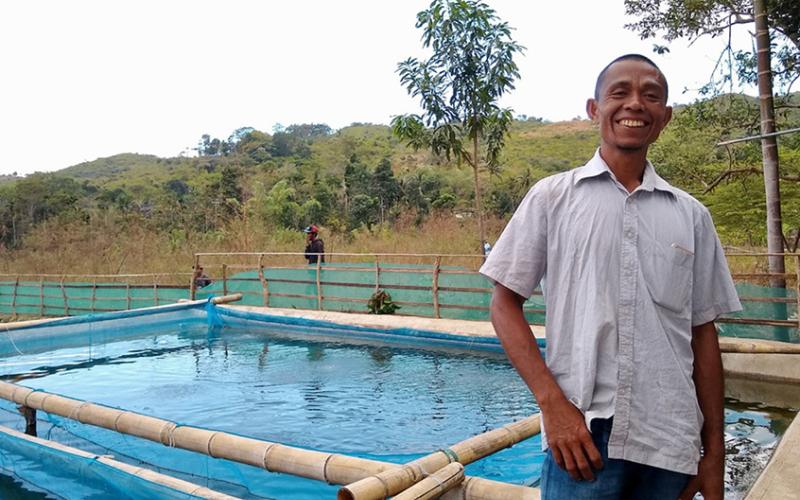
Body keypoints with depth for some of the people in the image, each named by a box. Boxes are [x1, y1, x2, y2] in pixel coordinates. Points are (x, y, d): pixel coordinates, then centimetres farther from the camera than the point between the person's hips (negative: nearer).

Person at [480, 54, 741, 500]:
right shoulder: (552, 196, -1)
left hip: (672, 445, 3)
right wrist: (552, 403, -12)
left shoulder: (692, 216, 8)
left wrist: (715, 451, 8)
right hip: (583, 433, -3)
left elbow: (703, 333, 10)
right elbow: (505, 304, -2)